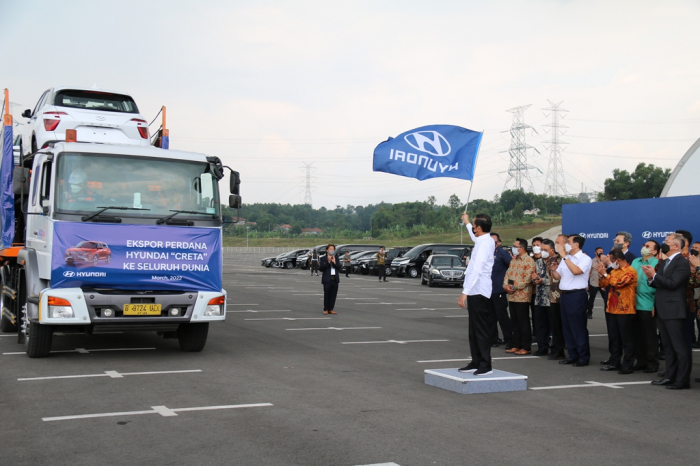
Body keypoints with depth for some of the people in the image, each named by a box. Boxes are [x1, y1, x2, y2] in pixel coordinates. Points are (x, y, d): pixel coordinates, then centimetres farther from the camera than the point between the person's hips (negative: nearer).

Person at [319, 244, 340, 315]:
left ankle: (331, 309, 10)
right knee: (327, 295, -1)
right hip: (327, 280, -4)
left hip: (335, 279, 4)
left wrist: (334, 262, -12)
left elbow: (339, 267, 4)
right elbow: (320, 268, -9)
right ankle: (326, 309, 6)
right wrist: (328, 262, -15)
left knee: (333, 295, 4)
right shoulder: (323, 259, 1)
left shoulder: (336, 258, 14)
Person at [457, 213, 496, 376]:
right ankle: (476, 362, 20)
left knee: (481, 330, -5)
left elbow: (476, 271, -25)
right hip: (476, 293, 10)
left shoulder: (484, 244, -18)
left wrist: (465, 292, -27)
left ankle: (486, 365, -1)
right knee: (474, 330, 13)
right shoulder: (485, 240, 11)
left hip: (478, 292, -10)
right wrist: (466, 223, 53)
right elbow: (475, 237, 39)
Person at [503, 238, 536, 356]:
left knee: (524, 322, -1)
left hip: (522, 296, -8)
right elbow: (508, 274, 14)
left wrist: (514, 287, -16)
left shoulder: (529, 261, -10)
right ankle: (516, 345, 19)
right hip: (511, 296, 8)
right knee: (514, 322, 12)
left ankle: (526, 347, 5)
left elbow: (527, 279, -17)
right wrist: (506, 285, -4)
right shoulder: (513, 260, 16)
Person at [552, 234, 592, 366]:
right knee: (567, 327, 11)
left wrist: (564, 256, -22)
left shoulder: (585, 259, -8)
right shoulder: (565, 259, 15)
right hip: (564, 295, 8)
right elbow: (558, 276, 18)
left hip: (577, 296, -8)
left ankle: (584, 357, 4)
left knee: (578, 327, -4)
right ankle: (573, 355, 19)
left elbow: (576, 271, -25)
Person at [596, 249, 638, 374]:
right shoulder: (614, 271, 14)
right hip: (614, 309, 8)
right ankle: (614, 363, 21)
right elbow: (603, 284, 14)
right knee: (615, 339, 13)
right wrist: (602, 273, -2)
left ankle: (627, 366, 0)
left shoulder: (630, 271, -11)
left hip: (625, 311, -8)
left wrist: (605, 274, -17)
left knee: (627, 340, -3)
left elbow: (619, 283, -24)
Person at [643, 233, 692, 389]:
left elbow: (672, 284, -21)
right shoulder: (663, 262, 16)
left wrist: (654, 275, -18)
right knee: (668, 347, 14)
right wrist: (651, 278, -4)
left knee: (680, 347, -4)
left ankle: (682, 380, -1)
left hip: (674, 311, -9)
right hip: (662, 311, 9)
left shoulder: (682, 263, -11)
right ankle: (669, 376, 21)